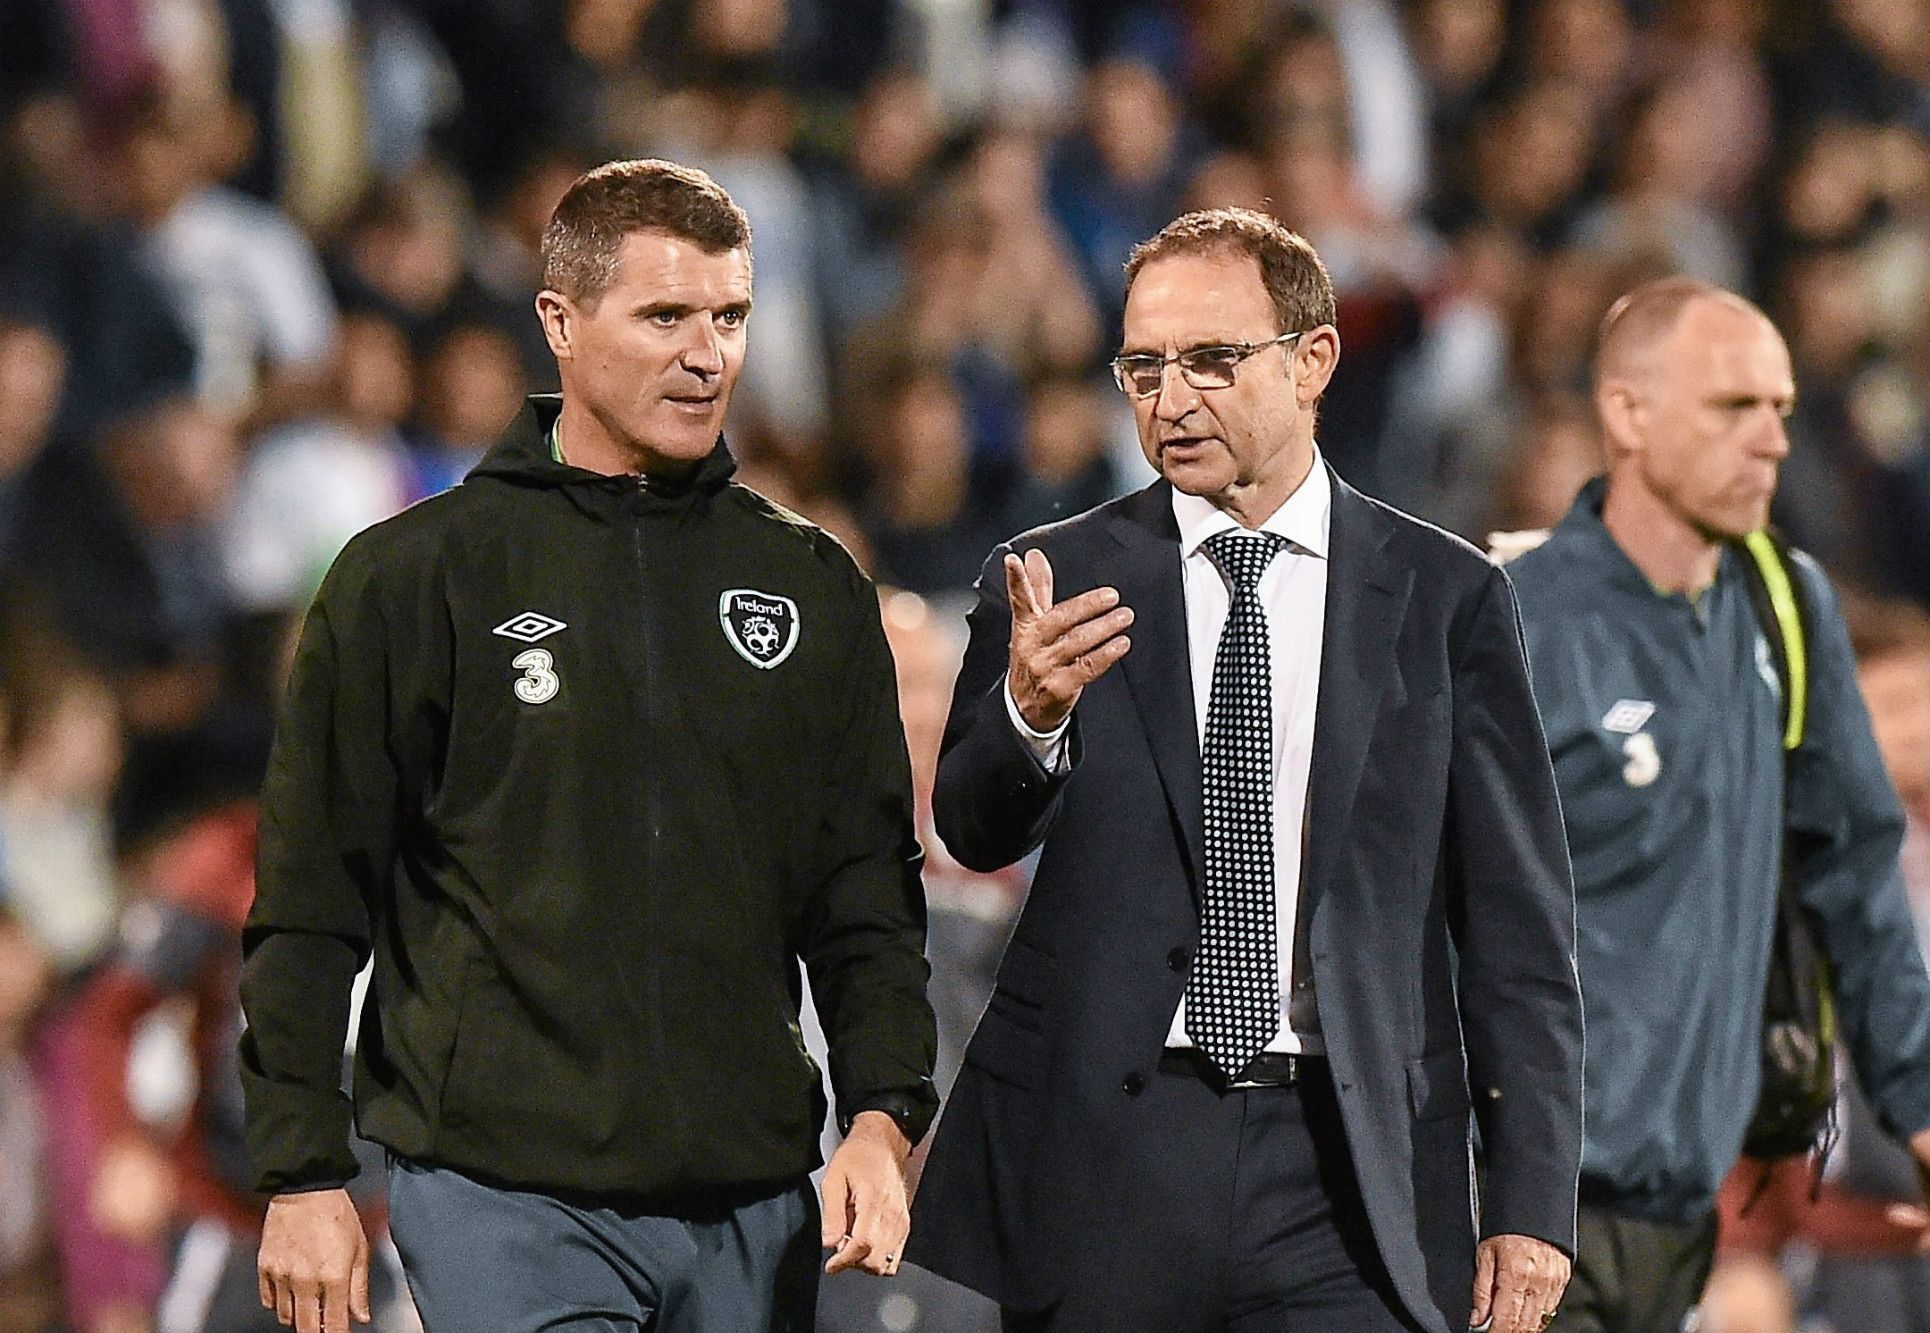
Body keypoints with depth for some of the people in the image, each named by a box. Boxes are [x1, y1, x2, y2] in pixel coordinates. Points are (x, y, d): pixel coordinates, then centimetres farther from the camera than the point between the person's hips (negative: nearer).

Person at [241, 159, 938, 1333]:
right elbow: (310, 905, 2)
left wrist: (881, 1118, -1)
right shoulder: (415, 576, 1)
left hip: (752, 1206, 4)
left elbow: (868, 888, 14)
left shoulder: (813, 587, 12)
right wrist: (304, 1177, -3)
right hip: (507, 1202, -4)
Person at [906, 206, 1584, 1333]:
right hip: (1101, 1158, 1)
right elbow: (978, 830, -8)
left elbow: (1518, 919, 4)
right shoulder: (1055, 582, 6)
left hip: (1348, 1188, -1)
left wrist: (1533, 1199, -1)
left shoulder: (1444, 596, 5)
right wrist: (1031, 712, -30)